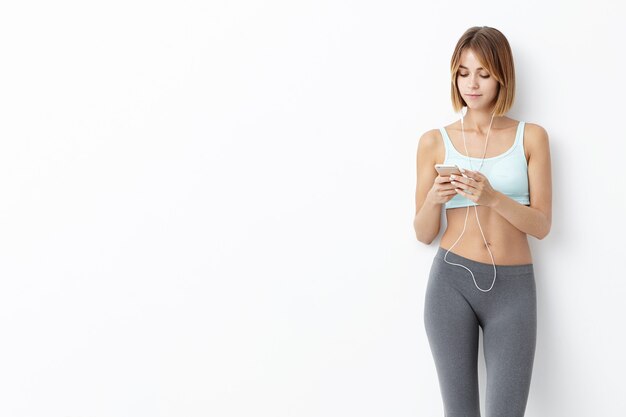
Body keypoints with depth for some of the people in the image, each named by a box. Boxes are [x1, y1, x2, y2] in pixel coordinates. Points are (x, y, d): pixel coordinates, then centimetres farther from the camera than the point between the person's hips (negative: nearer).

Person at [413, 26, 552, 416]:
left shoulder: (531, 136, 3)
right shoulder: (435, 141, 4)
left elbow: (542, 225, -2)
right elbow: (424, 234, 5)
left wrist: (492, 197, -19)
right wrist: (434, 199, -16)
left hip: (513, 287, 0)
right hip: (452, 282, 0)